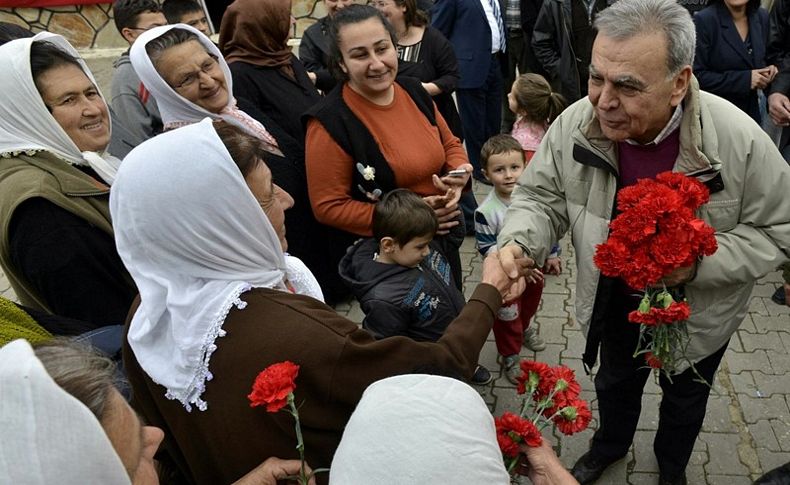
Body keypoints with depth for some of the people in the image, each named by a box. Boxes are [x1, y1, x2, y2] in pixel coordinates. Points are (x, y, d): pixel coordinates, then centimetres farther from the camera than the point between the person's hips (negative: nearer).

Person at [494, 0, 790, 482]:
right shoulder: (575, 125, -26)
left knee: (684, 396, 27)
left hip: (698, 313, -1)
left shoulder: (740, 140, -32)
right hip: (616, 301, 2)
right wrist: (518, 243, -34)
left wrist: (699, 262, -33)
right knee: (616, 381, 30)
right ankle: (611, 443, 63)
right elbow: (541, 198, -12)